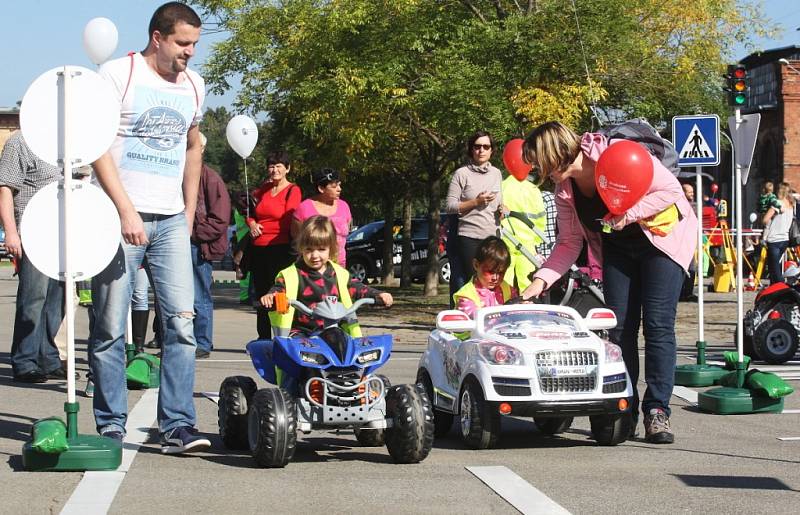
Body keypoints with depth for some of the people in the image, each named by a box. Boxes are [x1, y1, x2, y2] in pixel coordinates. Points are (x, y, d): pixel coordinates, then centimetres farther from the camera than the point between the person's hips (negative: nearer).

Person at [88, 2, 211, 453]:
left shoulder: (194, 85, 14)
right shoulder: (118, 74, -4)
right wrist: (126, 210, -17)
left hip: (171, 220, 5)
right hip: (120, 217, -4)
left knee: (182, 322, -5)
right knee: (110, 327, 0)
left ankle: (178, 426, -4)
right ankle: (111, 426, 9)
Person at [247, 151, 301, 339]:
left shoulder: (293, 190, -3)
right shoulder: (264, 188, 14)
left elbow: (288, 222, -10)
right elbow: (251, 211, 21)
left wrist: (262, 226, -2)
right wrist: (252, 224, 0)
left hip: (280, 248, -7)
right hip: (258, 248, 7)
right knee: (261, 295, 12)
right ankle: (263, 338, 21)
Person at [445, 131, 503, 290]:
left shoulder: (497, 173, 15)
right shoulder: (462, 174, -1)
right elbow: (450, 207, -4)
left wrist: (502, 207, 4)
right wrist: (476, 202, -14)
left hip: (493, 236, 4)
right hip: (470, 237, -4)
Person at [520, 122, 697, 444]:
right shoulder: (564, 190, -5)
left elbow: (671, 190, -22)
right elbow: (569, 243, 0)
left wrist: (628, 215, -29)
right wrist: (540, 281, -13)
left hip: (662, 239, -6)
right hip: (618, 248, 6)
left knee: (658, 324, -13)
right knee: (620, 327, -3)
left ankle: (657, 411, -11)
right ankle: (624, 411, 3)